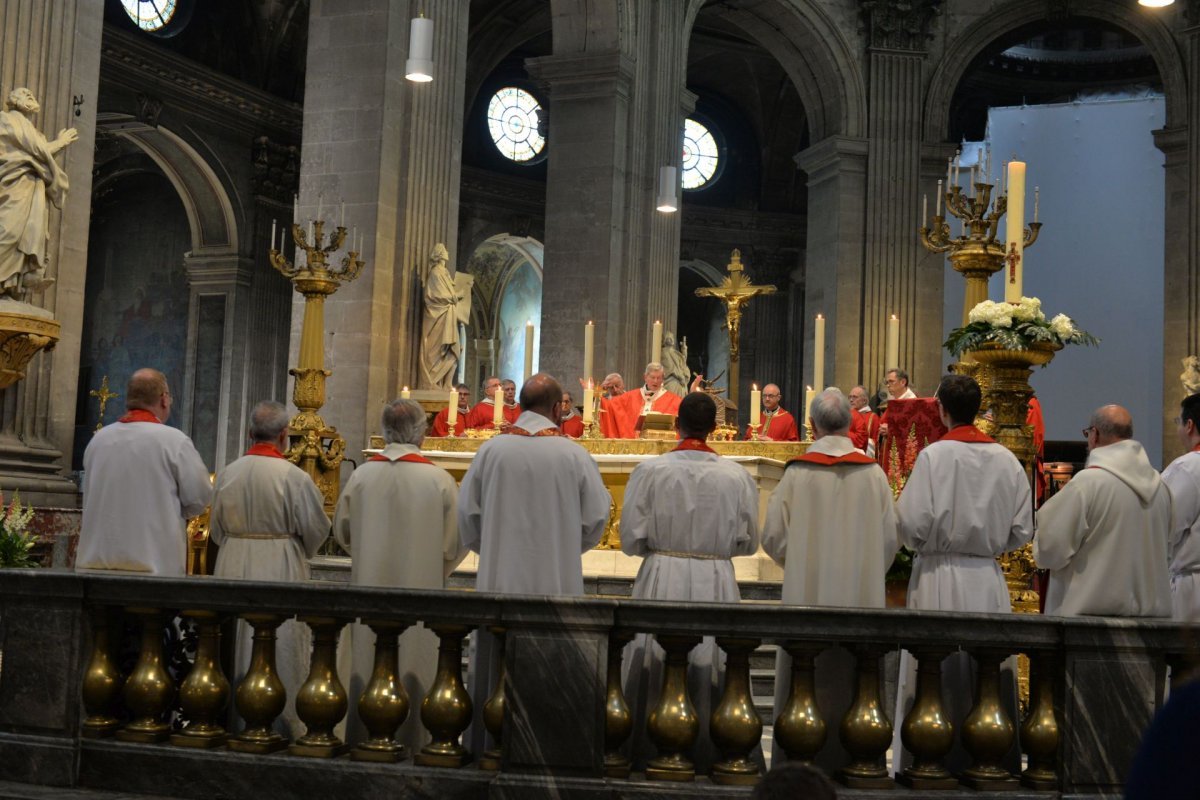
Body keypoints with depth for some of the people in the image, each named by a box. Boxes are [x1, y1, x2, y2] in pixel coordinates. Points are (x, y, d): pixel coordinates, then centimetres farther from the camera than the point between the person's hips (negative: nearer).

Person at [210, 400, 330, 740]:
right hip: (281, 571, -4)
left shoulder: (229, 473, -3)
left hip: (233, 569, 4)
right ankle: (287, 722, 9)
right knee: (282, 648, 4)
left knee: (235, 644, 13)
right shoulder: (293, 476, -15)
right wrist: (299, 552, 13)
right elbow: (316, 528, -7)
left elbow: (216, 527, 8)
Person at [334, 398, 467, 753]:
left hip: (369, 584, 2)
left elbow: (342, 531, 6)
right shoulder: (439, 480, -11)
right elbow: (456, 542, -4)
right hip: (420, 587, -2)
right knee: (412, 665, 5)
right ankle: (407, 744, 10)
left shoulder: (361, 475, -5)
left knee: (367, 664, 11)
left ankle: (361, 740, 18)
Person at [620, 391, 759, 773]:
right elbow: (748, 542, 3)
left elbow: (630, 537, -4)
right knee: (707, 666, 8)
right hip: (716, 584, 1)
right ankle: (704, 752, 15)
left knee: (653, 665, 8)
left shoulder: (650, 470, -8)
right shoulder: (737, 475, -5)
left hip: (660, 581, 0)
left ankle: (650, 750, 14)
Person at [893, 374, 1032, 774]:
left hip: (941, 580, -4)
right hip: (989, 581, 4)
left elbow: (912, 524, -14)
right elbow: (1022, 530, 5)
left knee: (938, 677, 3)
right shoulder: (1006, 460, 2)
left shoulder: (935, 455, -11)